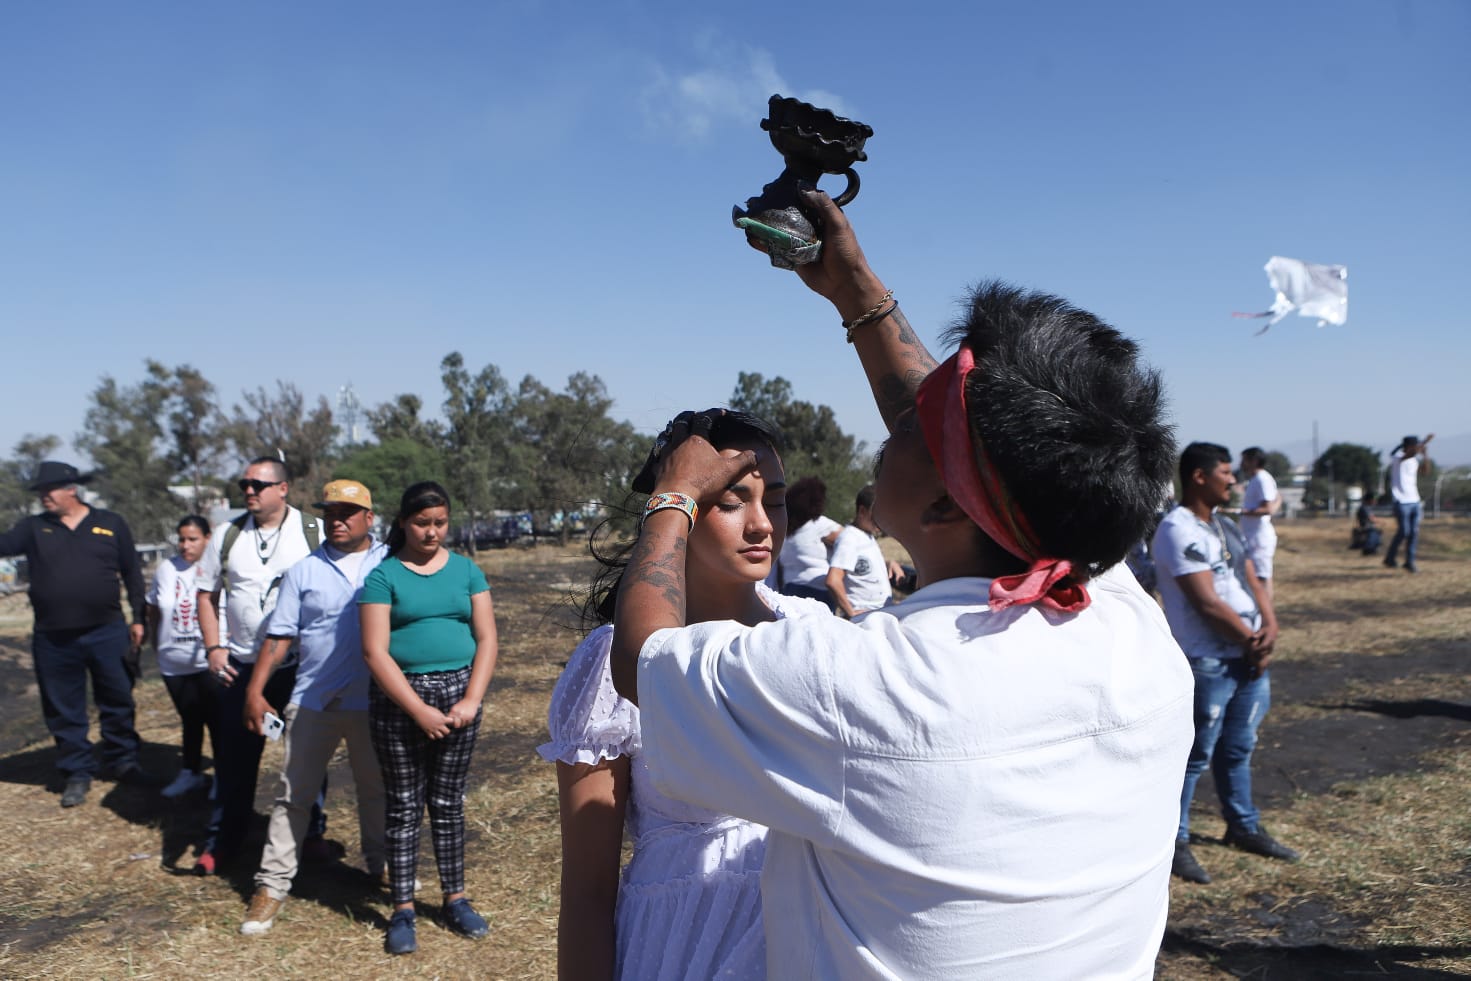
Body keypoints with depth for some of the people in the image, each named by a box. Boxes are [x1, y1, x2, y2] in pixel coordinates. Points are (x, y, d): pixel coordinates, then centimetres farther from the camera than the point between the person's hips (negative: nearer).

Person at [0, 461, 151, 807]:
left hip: (107, 633, -1)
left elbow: (132, 573, 5)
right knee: (65, 712, 9)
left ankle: (121, 762, 24)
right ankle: (77, 773, 22)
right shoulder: (33, 528, 6)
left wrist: (139, 618, 3)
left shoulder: (111, 524, 3)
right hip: (53, 639, 1)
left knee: (118, 703, 8)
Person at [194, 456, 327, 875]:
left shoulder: (315, 532, -4)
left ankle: (313, 833, 25)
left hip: (302, 665, -2)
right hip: (241, 666, 2)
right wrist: (213, 647, -1)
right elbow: (207, 595, 10)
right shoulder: (228, 535, 4)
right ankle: (223, 841, 21)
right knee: (234, 757, 7)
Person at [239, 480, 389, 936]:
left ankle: (380, 864, 36)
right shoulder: (304, 572, 4)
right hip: (313, 701, 1)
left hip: (373, 702, 0)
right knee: (294, 795, 6)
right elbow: (280, 634, 4)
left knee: (376, 789, 16)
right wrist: (255, 688, -2)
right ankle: (272, 886, 15)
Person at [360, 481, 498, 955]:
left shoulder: (466, 570, 4)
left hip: (458, 690, 2)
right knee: (404, 805, 6)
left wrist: (471, 700, -10)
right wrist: (420, 711, -15)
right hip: (399, 697, -2)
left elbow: (486, 639, 2)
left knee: (448, 802, 11)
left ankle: (455, 899, 24)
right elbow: (375, 652, -10)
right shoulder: (383, 575, -4)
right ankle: (403, 910, 17)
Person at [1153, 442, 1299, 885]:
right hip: (1208, 664, -9)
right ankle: (1175, 841, 10)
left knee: (1238, 749, 20)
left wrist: (1269, 628, -7)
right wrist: (1251, 639, -9)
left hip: (1249, 657, 9)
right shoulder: (1178, 530, -18)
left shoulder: (1226, 526, 13)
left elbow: (1253, 581, 11)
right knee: (1195, 756, -1)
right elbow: (1207, 603, -20)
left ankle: (1244, 827, 34)